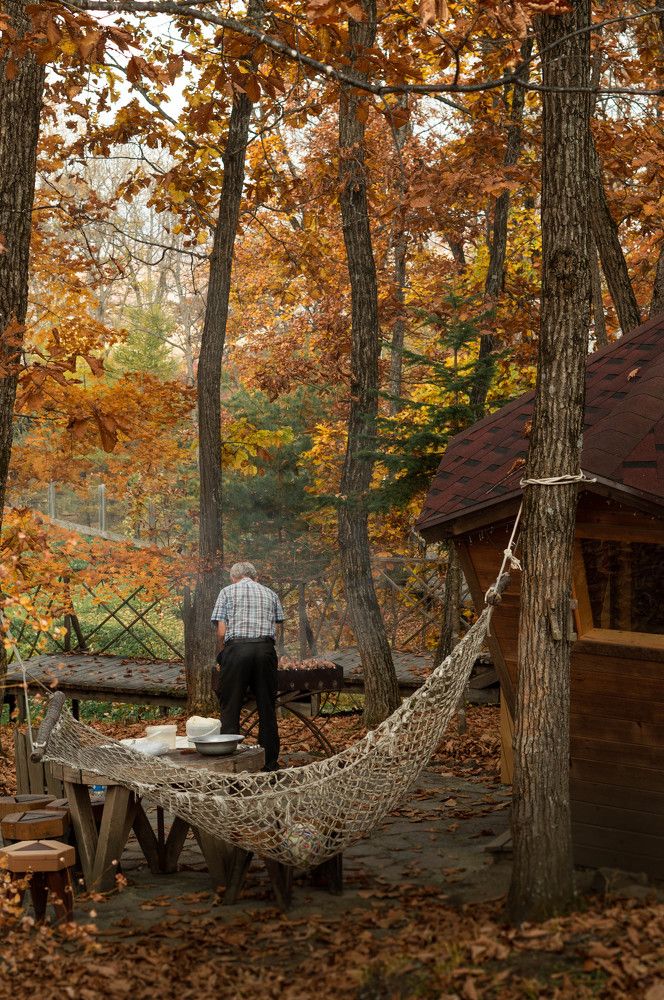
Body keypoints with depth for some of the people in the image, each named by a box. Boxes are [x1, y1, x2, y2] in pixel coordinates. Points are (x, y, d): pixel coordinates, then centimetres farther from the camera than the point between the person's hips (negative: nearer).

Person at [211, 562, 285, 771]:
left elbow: (221, 631, 3)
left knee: (230, 707, 4)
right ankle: (270, 761, 11)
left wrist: (221, 657, 15)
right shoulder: (270, 594, 21)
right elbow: (277, 627, 9)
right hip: (265, 649, 2)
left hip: (236, 648, -2)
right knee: (267, 708, 8)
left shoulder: (227, 592, 12)